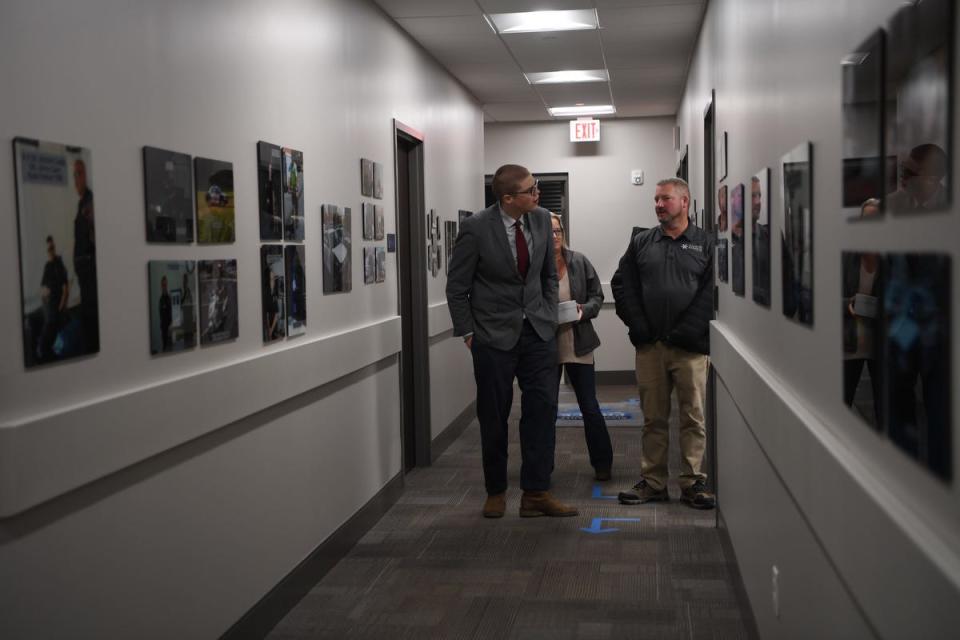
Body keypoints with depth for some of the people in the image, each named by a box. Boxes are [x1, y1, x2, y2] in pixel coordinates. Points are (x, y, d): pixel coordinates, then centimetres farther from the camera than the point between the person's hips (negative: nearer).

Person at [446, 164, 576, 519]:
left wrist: (550, 317, 7)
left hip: (538, 330, 4)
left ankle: (536, 493, 5)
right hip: (494, 335, -3)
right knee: (493, 416, 6)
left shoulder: (542, 219, 0)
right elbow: (457, 287, -5)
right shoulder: (476, 228, -14)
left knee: (542, 409, -2)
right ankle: (496, 492, 22)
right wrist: (468, 333, -5)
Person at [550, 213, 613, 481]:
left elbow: (597, 296, 5)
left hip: (578, 344, 1)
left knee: (590, 408, 6)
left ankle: (602, 464, 20)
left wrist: (584, 310, -14)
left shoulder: (579, 262, -1)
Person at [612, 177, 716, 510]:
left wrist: (687, 331, -14)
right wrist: (639, 327, -3)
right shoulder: (641, 243, 12)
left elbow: (711, 291, -7)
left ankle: (693, 482, 10)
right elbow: (622, 285, 8)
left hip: (690, 347, -3)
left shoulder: (706, 243, 2)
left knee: (693, 417, 2)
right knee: (653, 417, 8)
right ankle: (652, 482, 15)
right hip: (649, 346, 3)